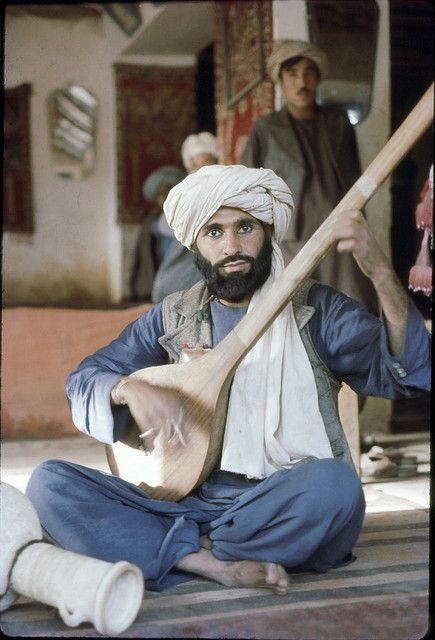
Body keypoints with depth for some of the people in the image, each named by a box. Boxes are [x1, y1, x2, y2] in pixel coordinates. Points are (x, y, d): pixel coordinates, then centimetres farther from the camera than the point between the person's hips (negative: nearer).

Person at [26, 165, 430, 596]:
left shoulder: (315, 311, 1)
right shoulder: (174, 317, 11)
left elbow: (407, 373, -12)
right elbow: (83, 379, 13)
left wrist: (380, 272, -27)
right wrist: (130, 388, -11)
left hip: (286, 509, -2)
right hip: (188, 501, 3)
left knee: (333, 485, -37)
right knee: (49, 482, -15)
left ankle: (183, 553, -14)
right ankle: (217, 565, -23)